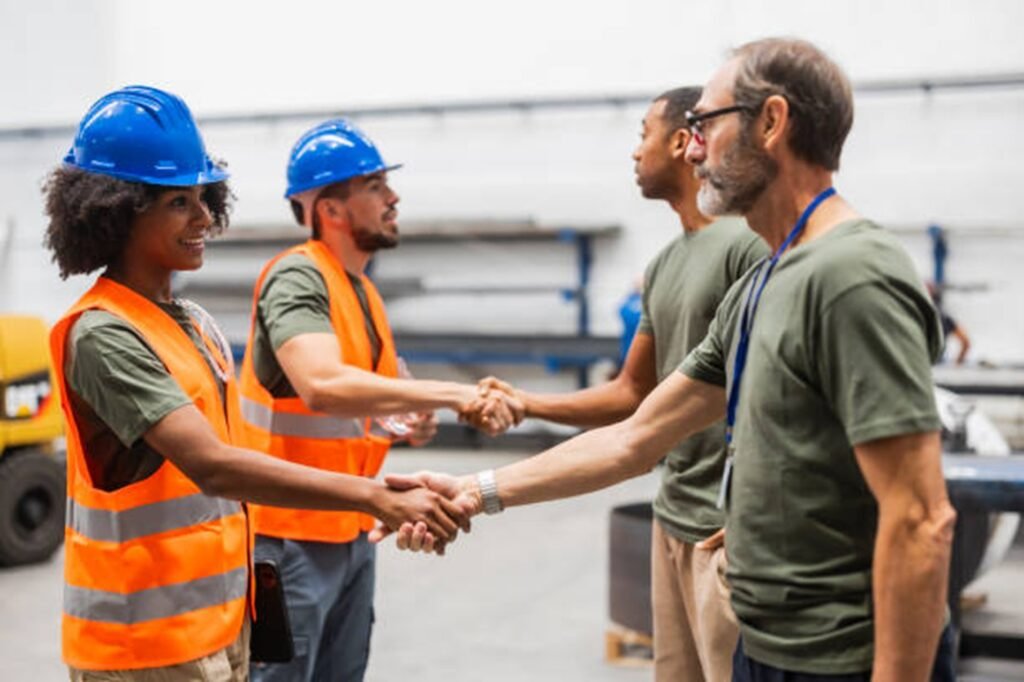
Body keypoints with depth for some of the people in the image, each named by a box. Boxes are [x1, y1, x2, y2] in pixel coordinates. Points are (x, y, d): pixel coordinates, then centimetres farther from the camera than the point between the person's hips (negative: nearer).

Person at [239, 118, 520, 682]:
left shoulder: (361, 289, 12)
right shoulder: (297, 277, -17)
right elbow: (323, 386, -34)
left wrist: (406, 421, -2)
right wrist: (454, 395, -33)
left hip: (350, 532, 9)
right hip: (289, 535, -9)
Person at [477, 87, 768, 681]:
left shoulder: (748, 244, -13)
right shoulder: (664, 265, 14)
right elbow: (633, 393, 18)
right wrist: (525, 403, 7)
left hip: (730, 527, -8)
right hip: (672, 519, 9)